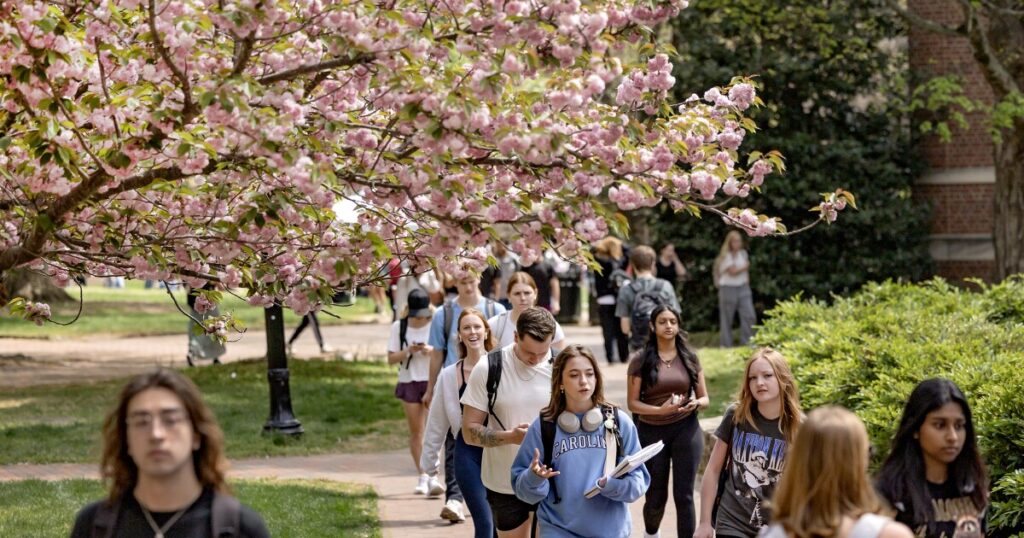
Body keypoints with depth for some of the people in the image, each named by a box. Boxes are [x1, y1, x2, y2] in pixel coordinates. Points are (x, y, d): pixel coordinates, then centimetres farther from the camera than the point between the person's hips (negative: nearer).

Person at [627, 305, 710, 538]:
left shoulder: (689, 358, 4)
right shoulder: (641, 361, -3)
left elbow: (705, 399, 8)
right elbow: (632, 402, -5)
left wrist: (696, 403, -16)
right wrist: (660, 410, -21)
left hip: (686, 430, 1)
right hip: (652, 432, -1)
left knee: (684, 495, -5)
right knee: (656, 496, 10)